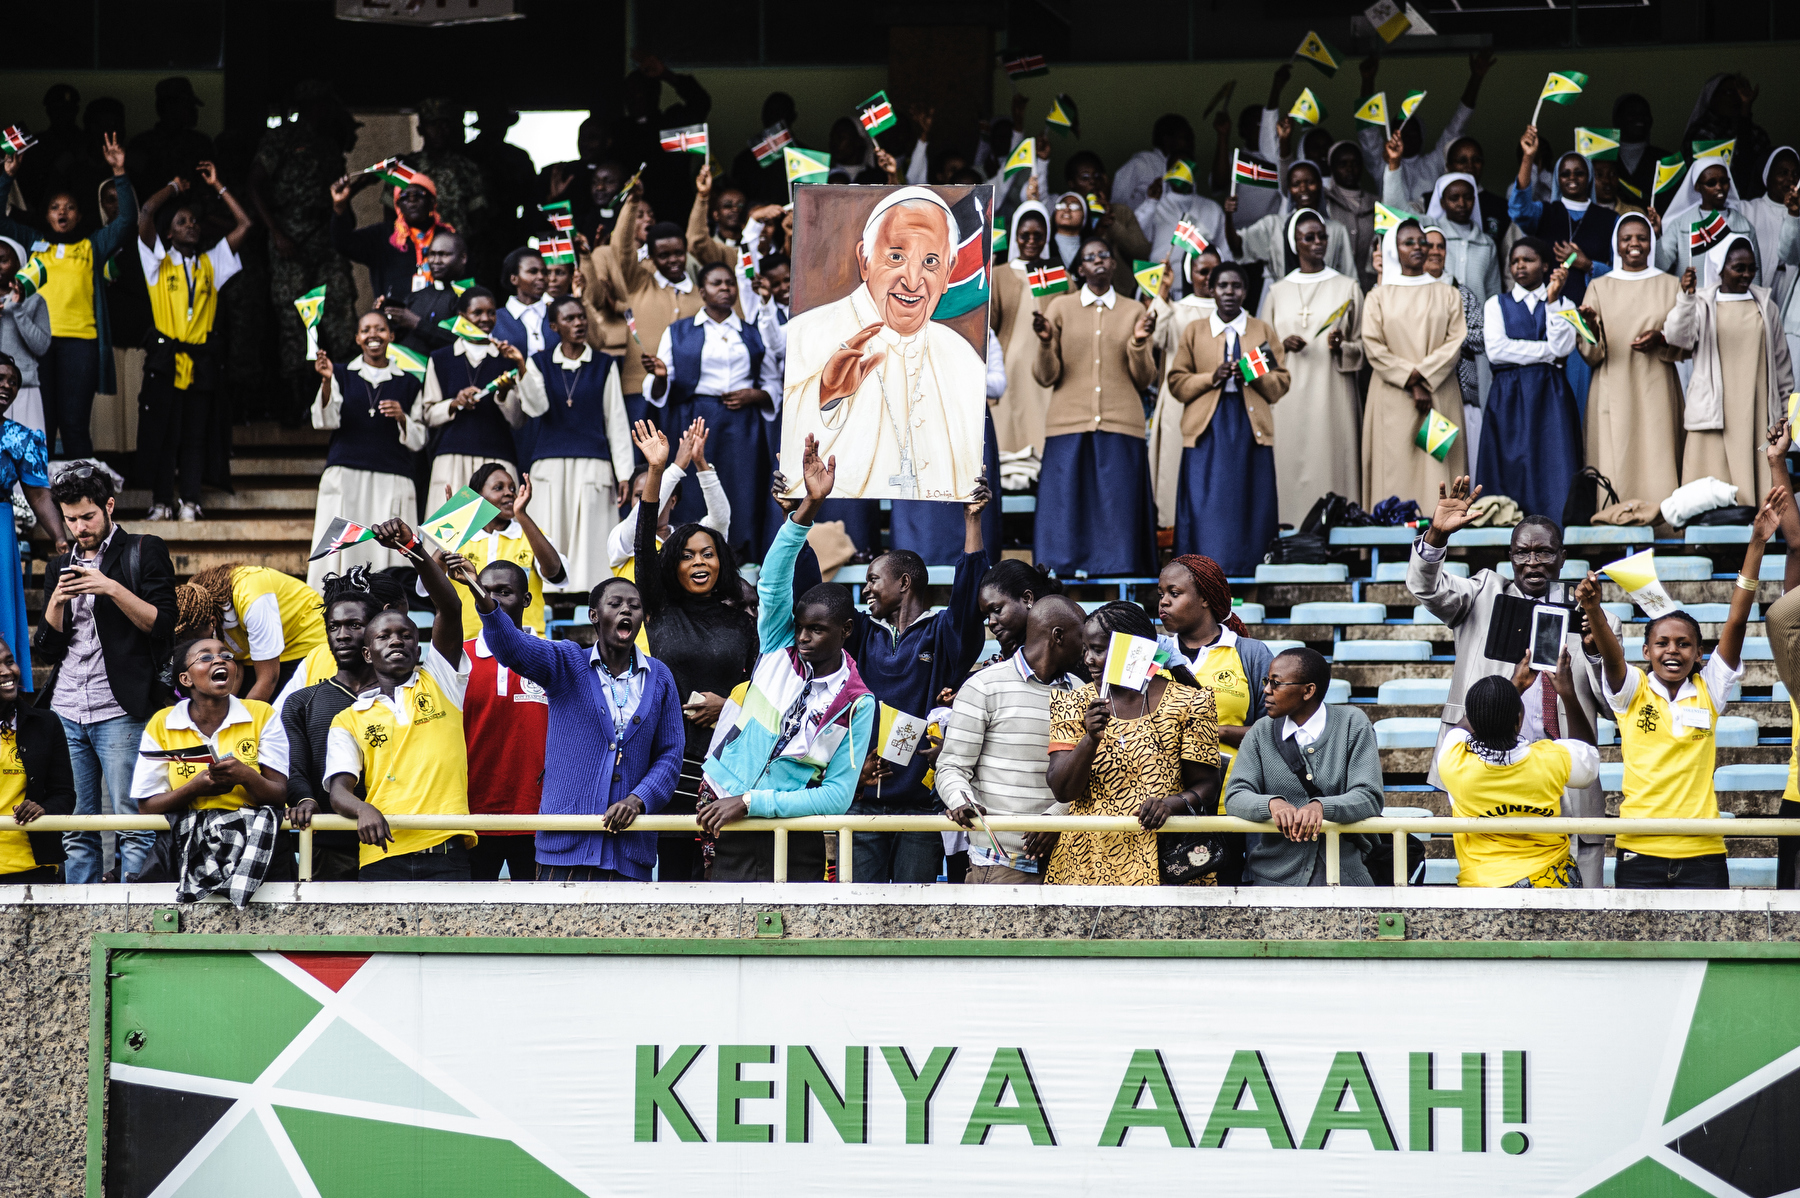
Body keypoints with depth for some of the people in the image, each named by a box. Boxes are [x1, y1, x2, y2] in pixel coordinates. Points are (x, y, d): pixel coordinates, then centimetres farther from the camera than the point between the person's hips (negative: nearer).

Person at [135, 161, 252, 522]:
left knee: (195, 435, 1)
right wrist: (174, 187, 12)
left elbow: (243, 224, 15)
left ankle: (191, 503, 2)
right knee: (162, 433, -5)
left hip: (200, 362, 3)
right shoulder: (160, 261, 9)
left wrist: (217, 186, 18)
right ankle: (161, 503, -3)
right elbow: (146, 213, -3)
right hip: (165, 357, -2)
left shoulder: (211, 264, 18)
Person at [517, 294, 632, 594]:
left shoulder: (604, 365, 9)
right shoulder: (540, 363, 11)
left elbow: (616, 421, 7)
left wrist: (624, 473, 1)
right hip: (550, 465, 1)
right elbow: (535, 407, -5)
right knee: (552, 542, -5)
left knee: (590, 542, -6)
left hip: (593, 466, -1)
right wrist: (521, 369, -17)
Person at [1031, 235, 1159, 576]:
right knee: (1067, 514, -5)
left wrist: (1139, 343, -7)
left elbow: (1144, 379, 9)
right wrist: (1046, 342, -12)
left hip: (1120, 426, 1)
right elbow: (1045, 377, 5)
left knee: (1117, 516, -3)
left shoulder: (1134, 312, 12)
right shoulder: (1060, 308, 9)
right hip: (1070, 425, -1)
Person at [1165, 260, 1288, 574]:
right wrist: (1212, 378, -9)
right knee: (1205, 510, -7)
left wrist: (1256, 376, -9)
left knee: (1248, 511, -4)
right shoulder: (1194, 332, 14)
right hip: (1207, 430, 0)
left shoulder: (1264, 332, 15)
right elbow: (1176, 382, 8)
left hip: (1251, 430, 0)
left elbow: (1282, 383, 11)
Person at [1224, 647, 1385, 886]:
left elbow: (1368, 798, -5)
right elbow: (1235, 797, 1)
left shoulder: (1353, 725, 4)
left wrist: (1320, 806, -25)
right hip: (1274, 874, 2)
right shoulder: (1261, 733, 11)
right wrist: (1273, 803, -22)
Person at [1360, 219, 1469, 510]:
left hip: (1440, 396, 1)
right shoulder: (1379, 297, 8)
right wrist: (1411, 384, -11)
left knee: (1438, 467, -6)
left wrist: (1421, 374, -12)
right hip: (1393, 400, -1)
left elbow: (1455, 343, 2)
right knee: (1396, 470, -7)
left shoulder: (1447, 295, 12)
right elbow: (1373, 347, -2)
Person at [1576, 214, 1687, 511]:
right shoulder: (1599, 287, 10)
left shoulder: (1670, 285, 11)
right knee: (1615, 469, -6)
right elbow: (1590, 353, 4)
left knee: (1656, 466, -6)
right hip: (1613, 393, 0)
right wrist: (1591, 326, -17)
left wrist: (1662, 340, -11)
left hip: (1656, 392, 0)